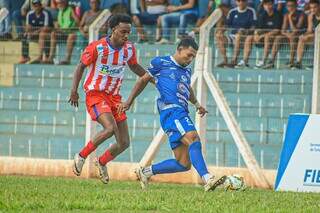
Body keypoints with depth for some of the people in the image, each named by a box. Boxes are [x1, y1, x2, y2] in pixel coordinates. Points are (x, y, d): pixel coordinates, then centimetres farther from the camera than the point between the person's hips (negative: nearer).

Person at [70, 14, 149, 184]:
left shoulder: (129, 49, 0)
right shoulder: (96, 47, -16)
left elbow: (134, 66, 20)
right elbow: (81, 66, -4)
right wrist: (74, 90, -12)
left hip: (114, 97, 6)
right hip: (95, 94, -6)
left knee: (124, 143, 1)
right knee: (110, 128, -30)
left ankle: (102, 162, 31)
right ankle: (81, 156, -11)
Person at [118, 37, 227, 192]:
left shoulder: (187, 70, 25)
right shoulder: (161, 63, 7)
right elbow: (143, 80, 17)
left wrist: (197, 104, 32)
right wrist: (129, 101, 18)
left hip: (182, 114, 8)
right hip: (170, 110, -8)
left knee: (183, 164, 2)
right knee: (193, 138, -32)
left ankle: (146, 172, 19)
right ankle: (208, 180, -48)